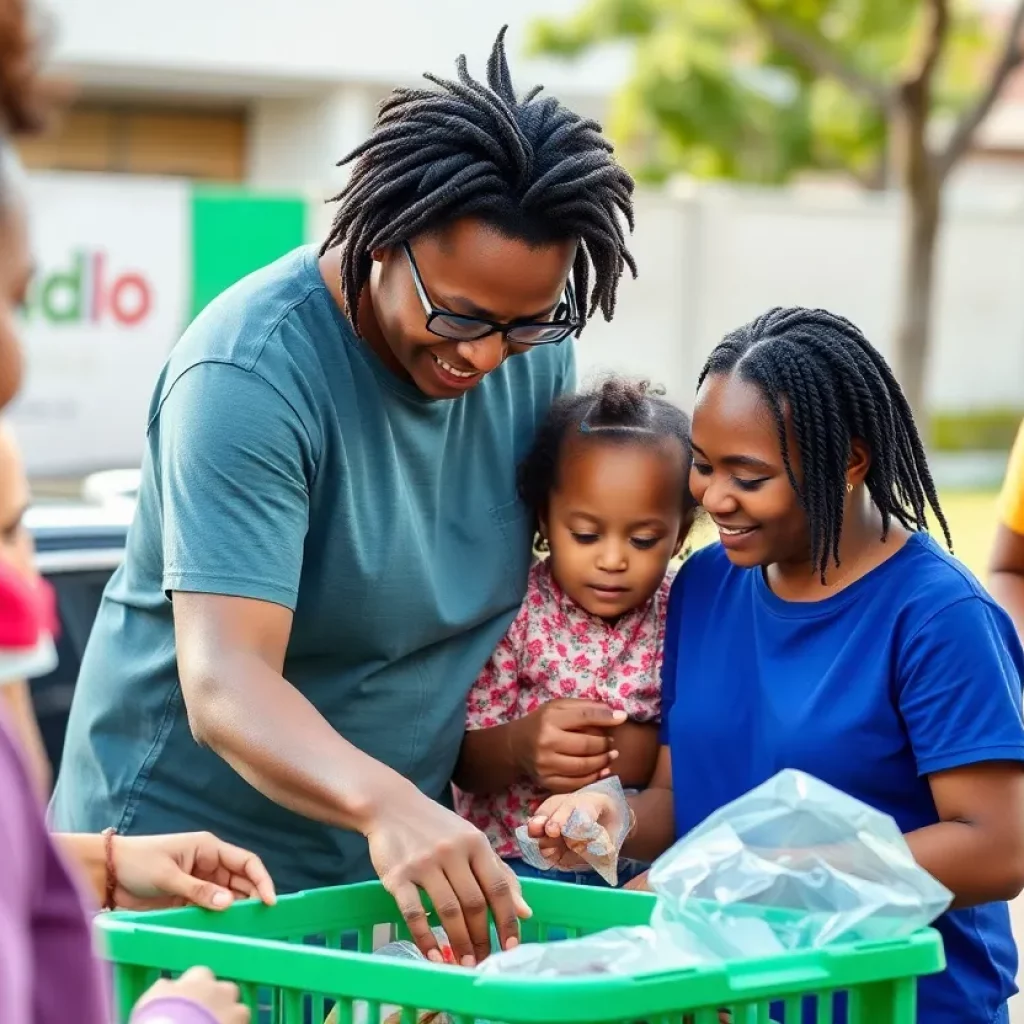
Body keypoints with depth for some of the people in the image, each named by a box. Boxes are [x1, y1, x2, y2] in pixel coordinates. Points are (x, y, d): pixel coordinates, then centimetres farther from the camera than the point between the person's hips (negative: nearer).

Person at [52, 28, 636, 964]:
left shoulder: (534, 349, -4)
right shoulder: (251, 373, -24)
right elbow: (224, 684, -32)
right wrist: (385, 805, -49)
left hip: (399, 853, 6)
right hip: (190, 844, -5)